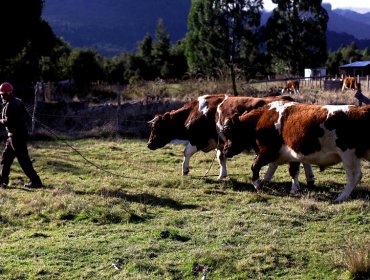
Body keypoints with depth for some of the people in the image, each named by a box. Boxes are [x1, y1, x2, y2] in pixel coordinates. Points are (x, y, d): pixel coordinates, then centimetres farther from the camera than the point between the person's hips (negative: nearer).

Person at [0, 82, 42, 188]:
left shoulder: (10, 105, -17)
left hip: (16, 135, -10)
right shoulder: (19, 102, 13)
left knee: (23, 160, -8)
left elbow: (9, 122, -22)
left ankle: (36, 181, -7)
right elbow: (27, 117, 16)